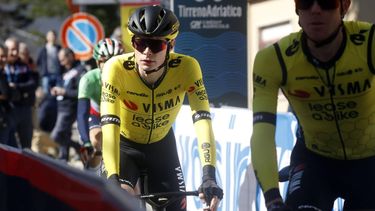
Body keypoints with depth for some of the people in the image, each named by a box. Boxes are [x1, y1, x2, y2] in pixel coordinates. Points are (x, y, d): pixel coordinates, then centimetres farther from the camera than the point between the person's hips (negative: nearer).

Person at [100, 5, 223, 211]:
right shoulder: (116, 68, -31)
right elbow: (110, 125, -38)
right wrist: (113, 179, -51)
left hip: (161, 145, 2)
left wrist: (209, 176, -46)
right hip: (124, 145, -2)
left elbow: (202, 120, -33)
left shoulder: (187, 68, -27)